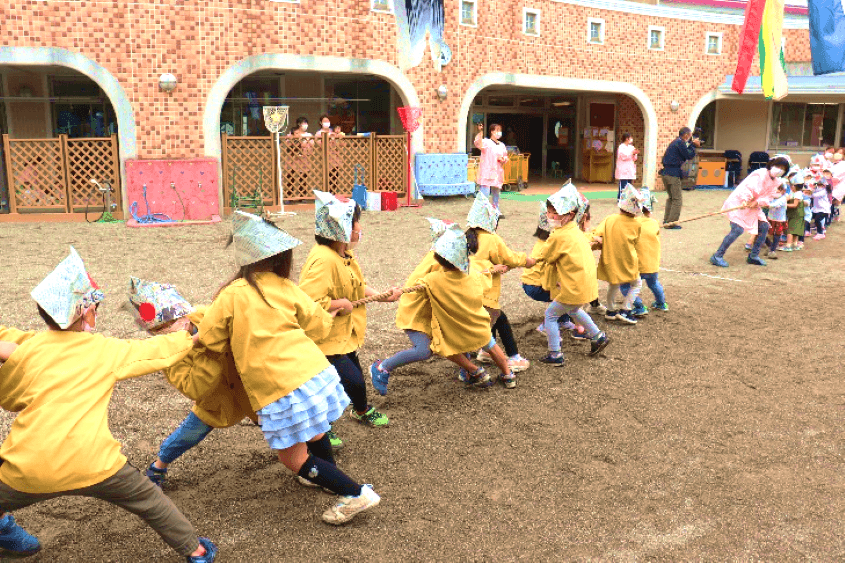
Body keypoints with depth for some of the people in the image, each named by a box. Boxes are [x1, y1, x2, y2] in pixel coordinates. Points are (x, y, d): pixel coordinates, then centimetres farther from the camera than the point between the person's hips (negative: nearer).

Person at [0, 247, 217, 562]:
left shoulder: (26, 351, 5)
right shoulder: (107, 350, 3)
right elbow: (158, 351, 15)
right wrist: (190, 338, 33)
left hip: (28, 469, 0)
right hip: (92, 465, 0)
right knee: (149, 501, 17)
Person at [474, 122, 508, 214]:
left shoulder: (502, 145, 16)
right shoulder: (486, 142, -5)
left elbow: (506, 157, 23)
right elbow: (478, 144, -26)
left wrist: (503, 159, 0)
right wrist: (480, 132, -38)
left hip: (498, 173, 7)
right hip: (486, 173, -6)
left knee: (496, 193, 15)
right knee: (485, 193, -12)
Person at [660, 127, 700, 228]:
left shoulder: (674, 142, 19)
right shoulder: (680, 142, -9)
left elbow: (684, 156, 22)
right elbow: (689, 156, -9)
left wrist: (692, 145, 14)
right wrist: (693, 145, 3)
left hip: (665, 173, 10)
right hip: (673, 174, -10)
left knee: (671, 198, 19)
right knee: (677, 199, -4)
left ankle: (666, 220, 20)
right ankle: (671, 223, -6)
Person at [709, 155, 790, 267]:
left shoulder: (776, 182, 7)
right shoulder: (760, 174, -19)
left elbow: (768, 197, 1)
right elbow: (747, 187, -27)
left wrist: (757, 202, -17)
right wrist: (745, 200, -39)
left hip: (753, 206, 9)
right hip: (738, 202, -9)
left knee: (764, 227, 6)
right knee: (738, 229, -20)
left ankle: (753, 256, 18)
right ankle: (717, 256, -15)